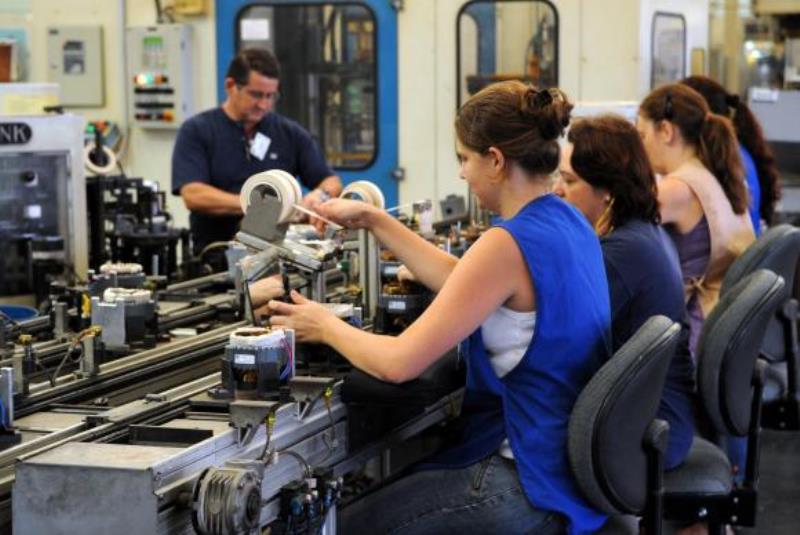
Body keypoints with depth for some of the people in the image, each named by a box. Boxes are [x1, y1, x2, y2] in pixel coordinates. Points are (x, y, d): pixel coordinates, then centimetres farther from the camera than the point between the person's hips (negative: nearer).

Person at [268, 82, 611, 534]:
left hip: (533, 488, -9)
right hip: (570, 463, 9)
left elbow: (399, 363, -23)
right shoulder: (568, 223, 4)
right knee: (392, 483, 27)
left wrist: (325, 326, -4)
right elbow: (462, 282, 17)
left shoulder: (508, 244, -24)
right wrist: (373, 220, 17)